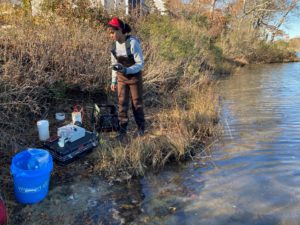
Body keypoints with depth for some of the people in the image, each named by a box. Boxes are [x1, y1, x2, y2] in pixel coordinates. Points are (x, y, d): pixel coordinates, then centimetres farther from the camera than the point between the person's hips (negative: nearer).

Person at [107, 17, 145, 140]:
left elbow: (140, 64, -22)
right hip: (122, 78, 5)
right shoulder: (115, 44, -4)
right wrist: (113, 81, 7)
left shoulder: (133, 43, -23)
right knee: (122, 104, 5)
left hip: (135, 77, -4)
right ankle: (122, 129, 19)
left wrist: (126, 70, -36)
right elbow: (114, 64, 7)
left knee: (137, 103, 9)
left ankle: (141, 127, 28)